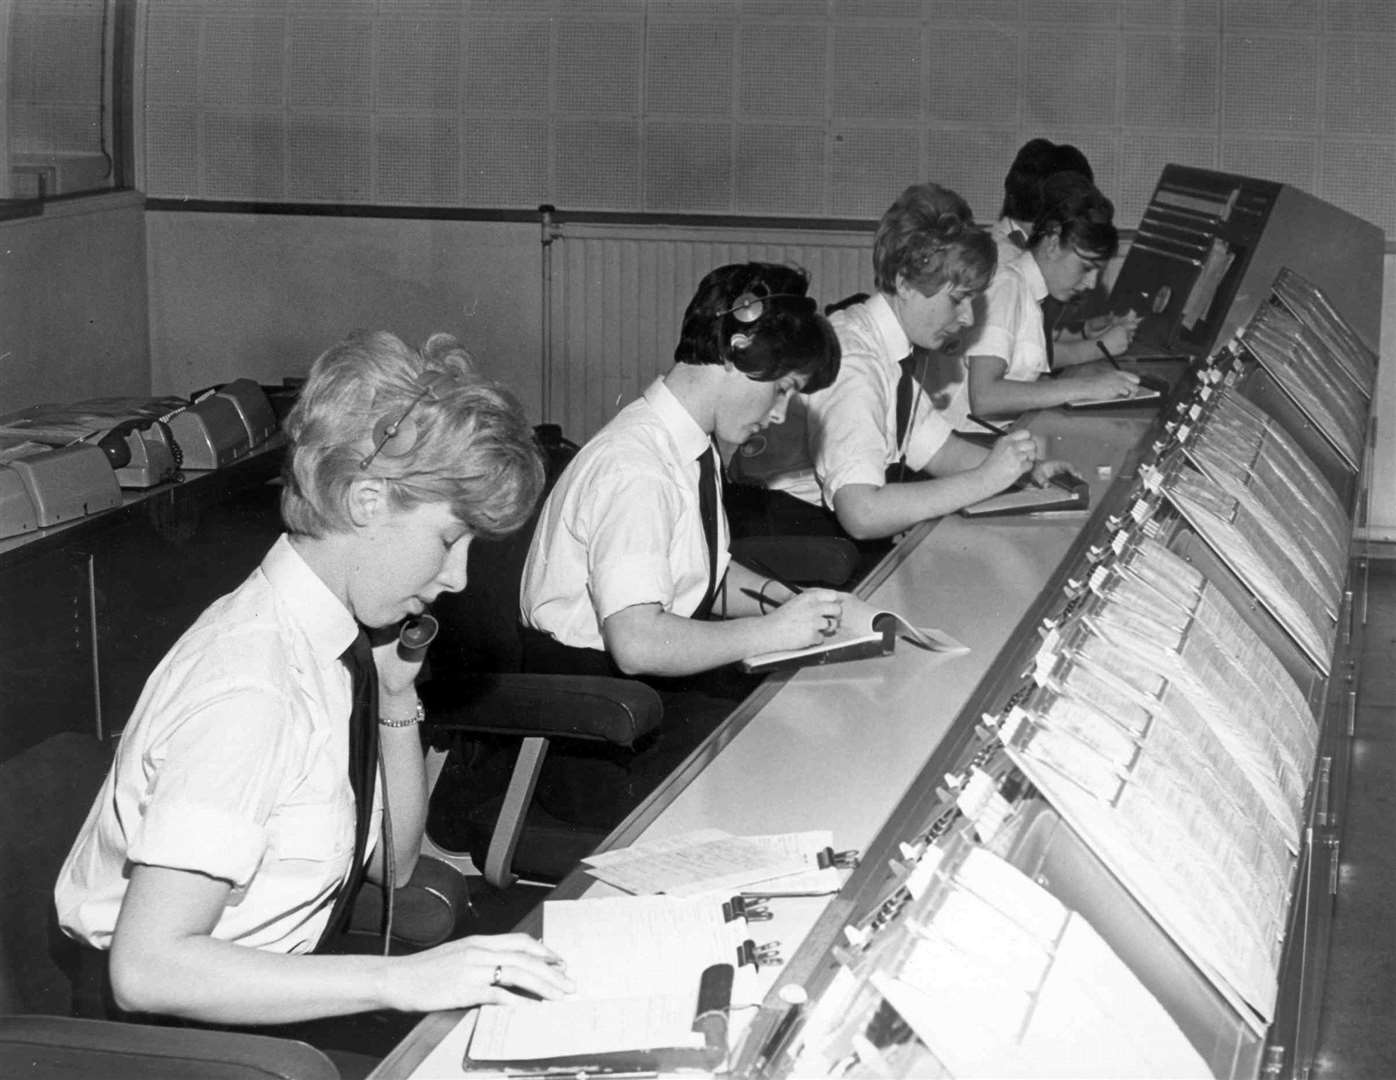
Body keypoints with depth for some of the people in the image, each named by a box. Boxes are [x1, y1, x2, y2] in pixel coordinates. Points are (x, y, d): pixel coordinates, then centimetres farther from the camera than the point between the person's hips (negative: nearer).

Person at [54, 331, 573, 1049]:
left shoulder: (329, 640, 1)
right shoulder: (249, 689, -25)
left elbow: (390, 862, 11)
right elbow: (148, 967, -29)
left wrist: (397, 697, -3)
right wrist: (401, 979, -31)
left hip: (267, 998, 8)